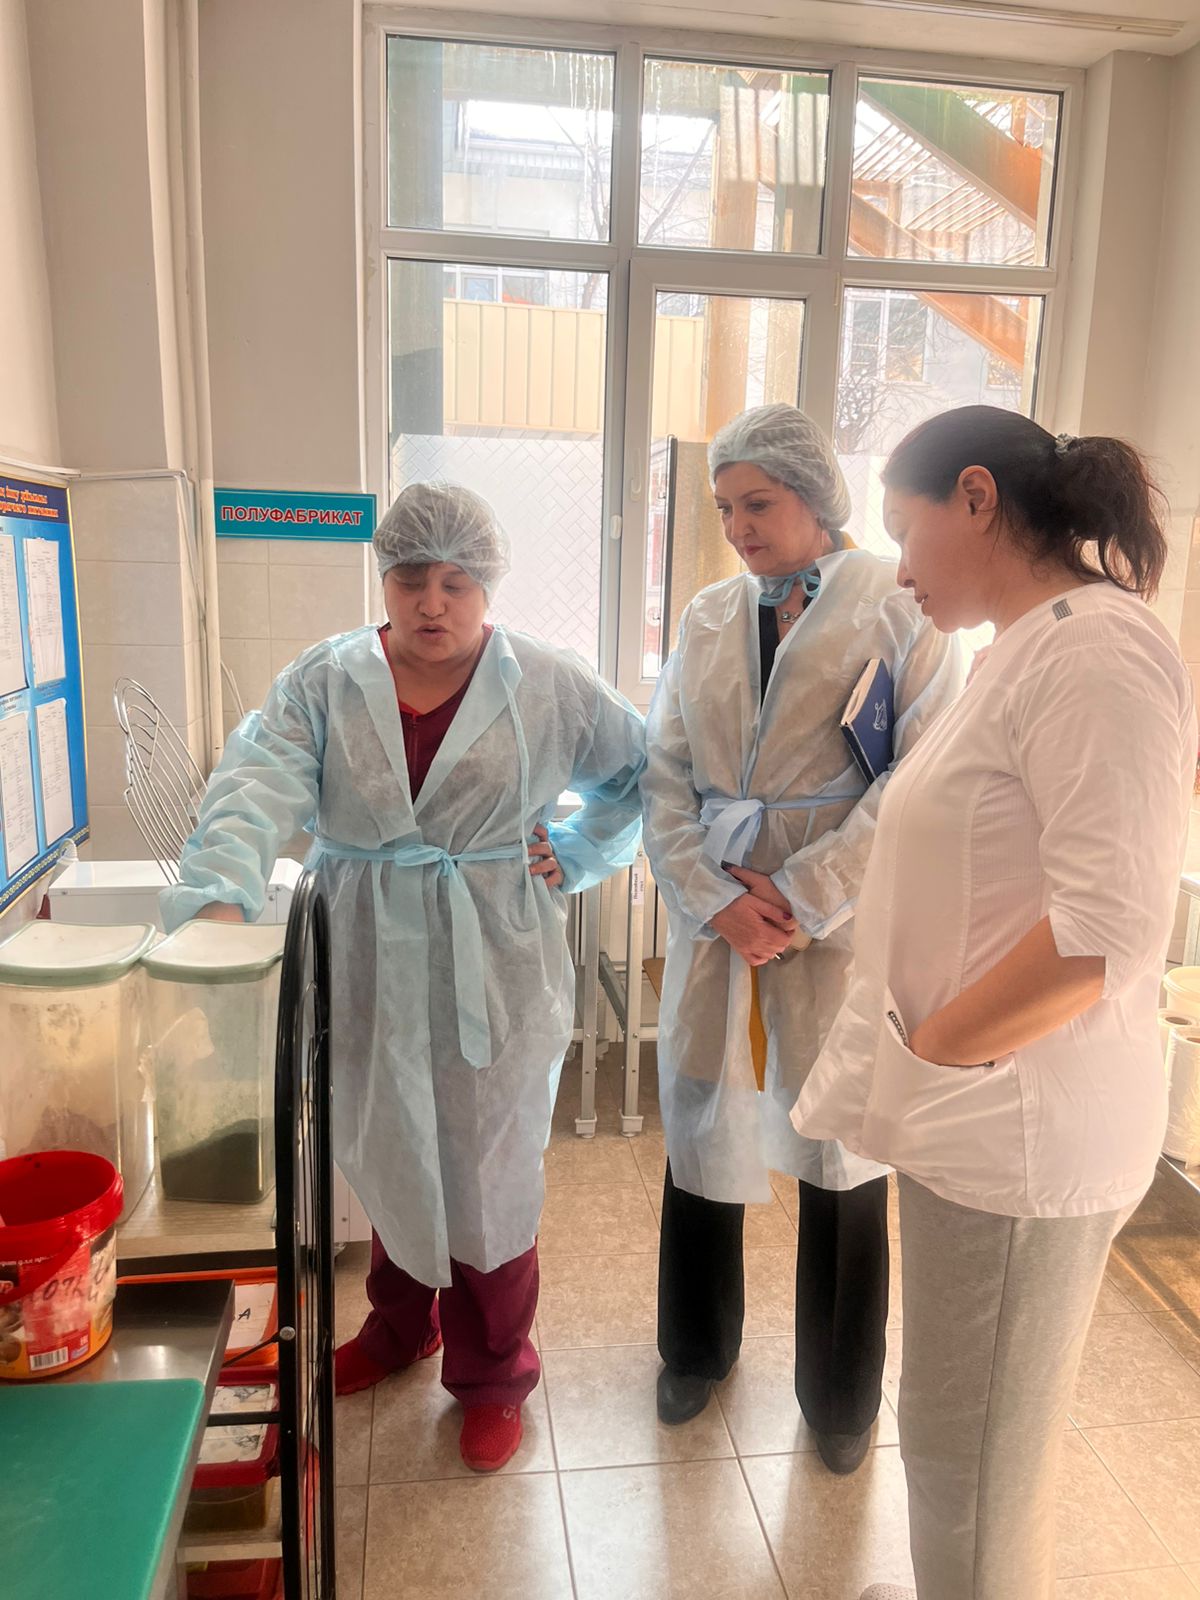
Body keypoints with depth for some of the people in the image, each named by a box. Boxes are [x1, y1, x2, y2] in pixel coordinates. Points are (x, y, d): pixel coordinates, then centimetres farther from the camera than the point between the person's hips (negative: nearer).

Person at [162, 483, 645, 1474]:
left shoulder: (550, 687, -4)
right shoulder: (324, 684, -2)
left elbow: (640, 770, 8)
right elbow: (260, 787, -17)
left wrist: (577, 857, -2)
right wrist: (220, 894, -34)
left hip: (495, 973, -2)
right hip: (370, 972, 2)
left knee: (489, 1168, 7)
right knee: (387, 1157, 18)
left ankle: (492, 1375, 31)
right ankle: (398, 1327, 46)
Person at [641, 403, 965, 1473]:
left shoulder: (897, 611, -4)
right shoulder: (708, 620, 8)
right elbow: (664, 774, 4)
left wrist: (800, 897, -16)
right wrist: (714, 898, -10)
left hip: (838, 926, -3)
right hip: (715, 923, 4)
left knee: (841, 1154, 10)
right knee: (702, 1135, 15)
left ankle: (839, 1394, 36)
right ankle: (698, 1349, 42)